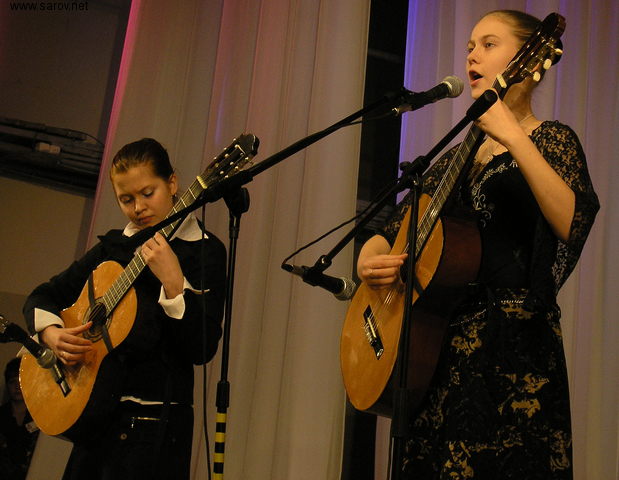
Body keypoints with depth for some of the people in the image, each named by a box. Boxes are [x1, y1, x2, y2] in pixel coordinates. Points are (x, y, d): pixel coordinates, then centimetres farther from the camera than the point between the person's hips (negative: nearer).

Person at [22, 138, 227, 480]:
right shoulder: (114, 246, 10)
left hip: (154, 423, -5)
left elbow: (203, 349, -16)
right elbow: (43, 296, 15)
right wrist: (51, 333, -5)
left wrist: (173, 282, -26)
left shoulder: (204, 250, -6)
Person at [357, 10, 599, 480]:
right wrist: (369, 261, -4)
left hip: (513, 341, -6)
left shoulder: (550, 140, -1)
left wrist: (514, 137, -26)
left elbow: (574, 226, -21)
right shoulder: (458, 157, 17)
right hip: (439, 342, 6)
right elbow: (392, 231, 18)